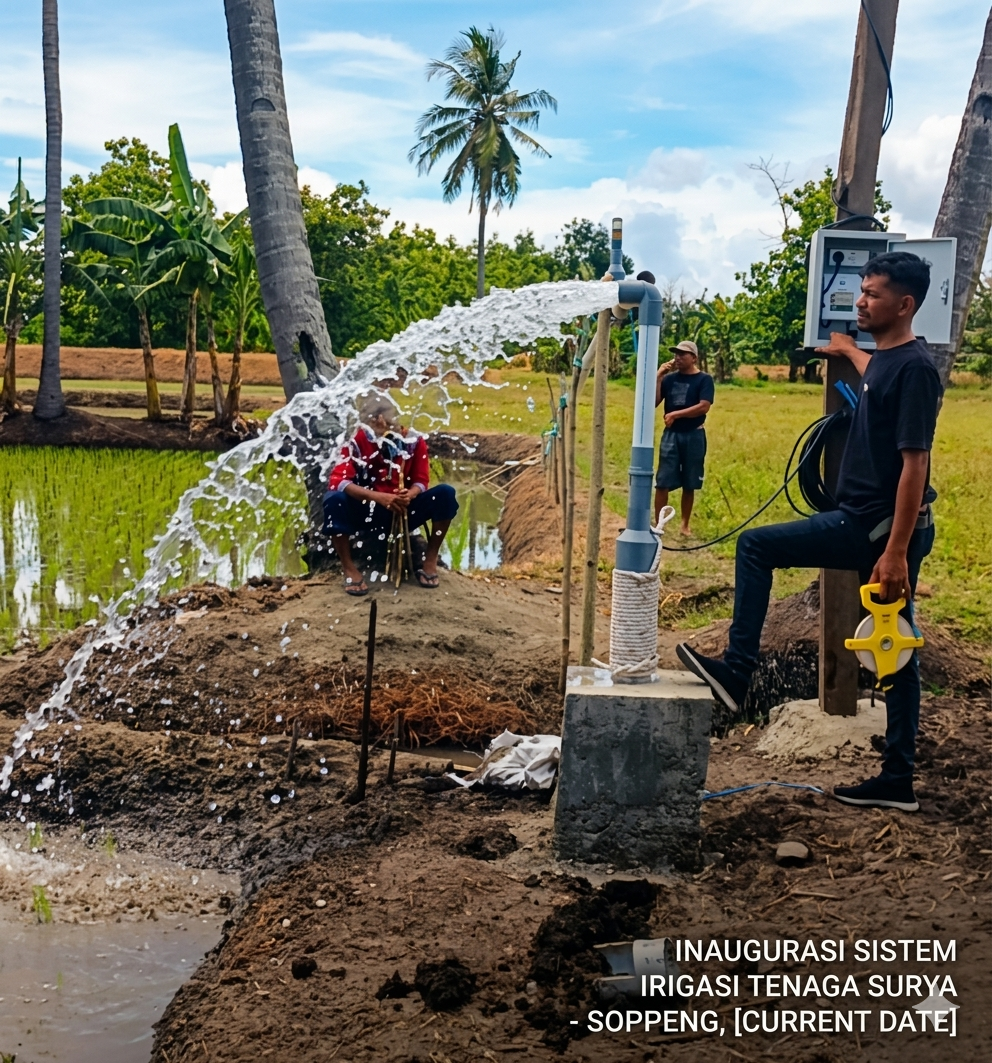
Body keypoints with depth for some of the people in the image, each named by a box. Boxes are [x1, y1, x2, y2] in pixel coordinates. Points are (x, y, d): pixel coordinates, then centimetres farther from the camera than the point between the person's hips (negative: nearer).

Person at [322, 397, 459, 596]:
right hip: (370, 514, -2)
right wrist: (378, 497, -36)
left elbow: (421, 480, -2)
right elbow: (337, 479, -24)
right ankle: (350, 569, -17)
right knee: (334, 499, -31)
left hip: (403, 512, 2)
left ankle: (430, 560, -8)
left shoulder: (414, 441, -6)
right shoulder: (358, 442, -13)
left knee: (445, 493, -21)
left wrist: (410, 495, -28)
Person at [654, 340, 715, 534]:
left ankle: (685, 525, 18)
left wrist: (676, 414, -16)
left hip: (693, 435, -2)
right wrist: (658, 378, -8)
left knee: (689, 485, 7)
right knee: (662, 482, -3)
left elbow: (704, 407, -14)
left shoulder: (704, 379, -2)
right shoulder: (670, 378, 6)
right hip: (671, 434, 2)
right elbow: (653, 402, 0)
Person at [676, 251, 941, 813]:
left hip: (878, 526, -10)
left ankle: (737, 672, 2)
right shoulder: (886, 358, 12)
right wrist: (848, 350, 57)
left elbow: (915, 464, -21)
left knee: (756, 546, -4)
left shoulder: (915, 367, -16)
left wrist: (896, 551, -24)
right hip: (869, 520, 10)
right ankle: (898, 780, 16)